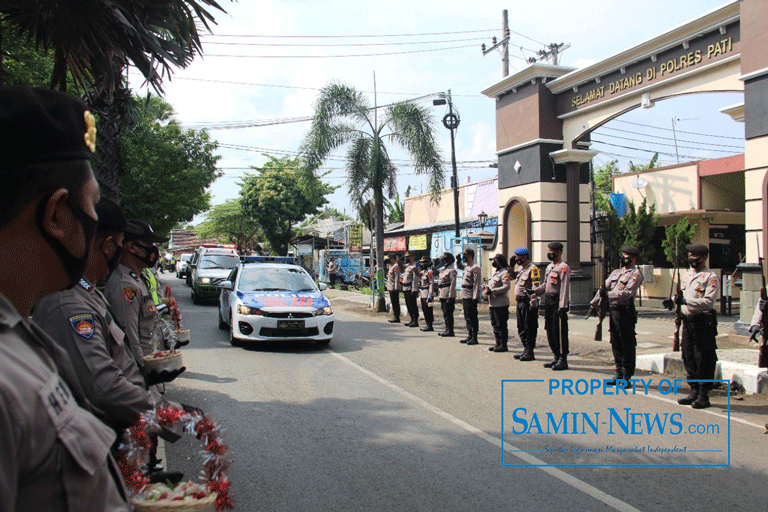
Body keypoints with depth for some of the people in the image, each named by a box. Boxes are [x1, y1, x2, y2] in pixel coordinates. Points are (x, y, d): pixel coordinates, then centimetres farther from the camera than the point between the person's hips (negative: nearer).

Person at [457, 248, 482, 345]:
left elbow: (477, 284, -18)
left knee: (472, 317, -3)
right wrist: (459, 260, 17)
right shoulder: (466, 266, 14)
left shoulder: (475, 268, -14)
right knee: (467, 317, 13)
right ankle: (469, 336, 21)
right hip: (465, 296, 9)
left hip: (471, 297, -9)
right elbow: (459, 267, 38)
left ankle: (474, 338, 3)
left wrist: (475, 298, -21)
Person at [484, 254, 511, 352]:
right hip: (493, 303, 10)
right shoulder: (495, 272, 19)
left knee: (501, 325, -5)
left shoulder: (504, 273, -12)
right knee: (495, 325, 14)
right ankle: (498, 344, 21)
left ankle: (503, 345, 1)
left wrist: (492, 291, -23)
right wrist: (487, 287, 6)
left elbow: (506, 287, -23)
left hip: (501, 304, -10)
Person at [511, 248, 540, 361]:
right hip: (520, 302, 10)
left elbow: (536, 287, -18)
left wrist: (533, 303, -23)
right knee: (521, 328, 14)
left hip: (527, 302, -10)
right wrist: (511, 266, 18)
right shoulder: (521, 268, 15)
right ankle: (526, 349, 23)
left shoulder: (532, 269, -13)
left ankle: (530, 353, 1)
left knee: (529, 328, -4)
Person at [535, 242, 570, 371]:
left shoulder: (563, 267, -11)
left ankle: (563, 360, 0)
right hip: (548, 302, 9)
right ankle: (556, 357, 22)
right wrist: (535, 290, 6)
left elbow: (564, 288, -17)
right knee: (550, 331, 12)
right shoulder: (549, 266, 17)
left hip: (557, 302, -9)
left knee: (560, 332, -5)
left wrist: (562, 307, -22)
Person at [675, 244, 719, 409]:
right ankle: (694, 392, 22)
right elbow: (681, 296, 20)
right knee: (688, 357, 11)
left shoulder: (711, 277, -8)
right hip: (687, 320, 7)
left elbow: (708, 301, -18)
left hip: (703, 321, -7)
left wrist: (687, 301, -27)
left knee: (704, 359, -3)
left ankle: (704, 395, 5)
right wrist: (675, 299, -3)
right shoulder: (687, 276, 15)